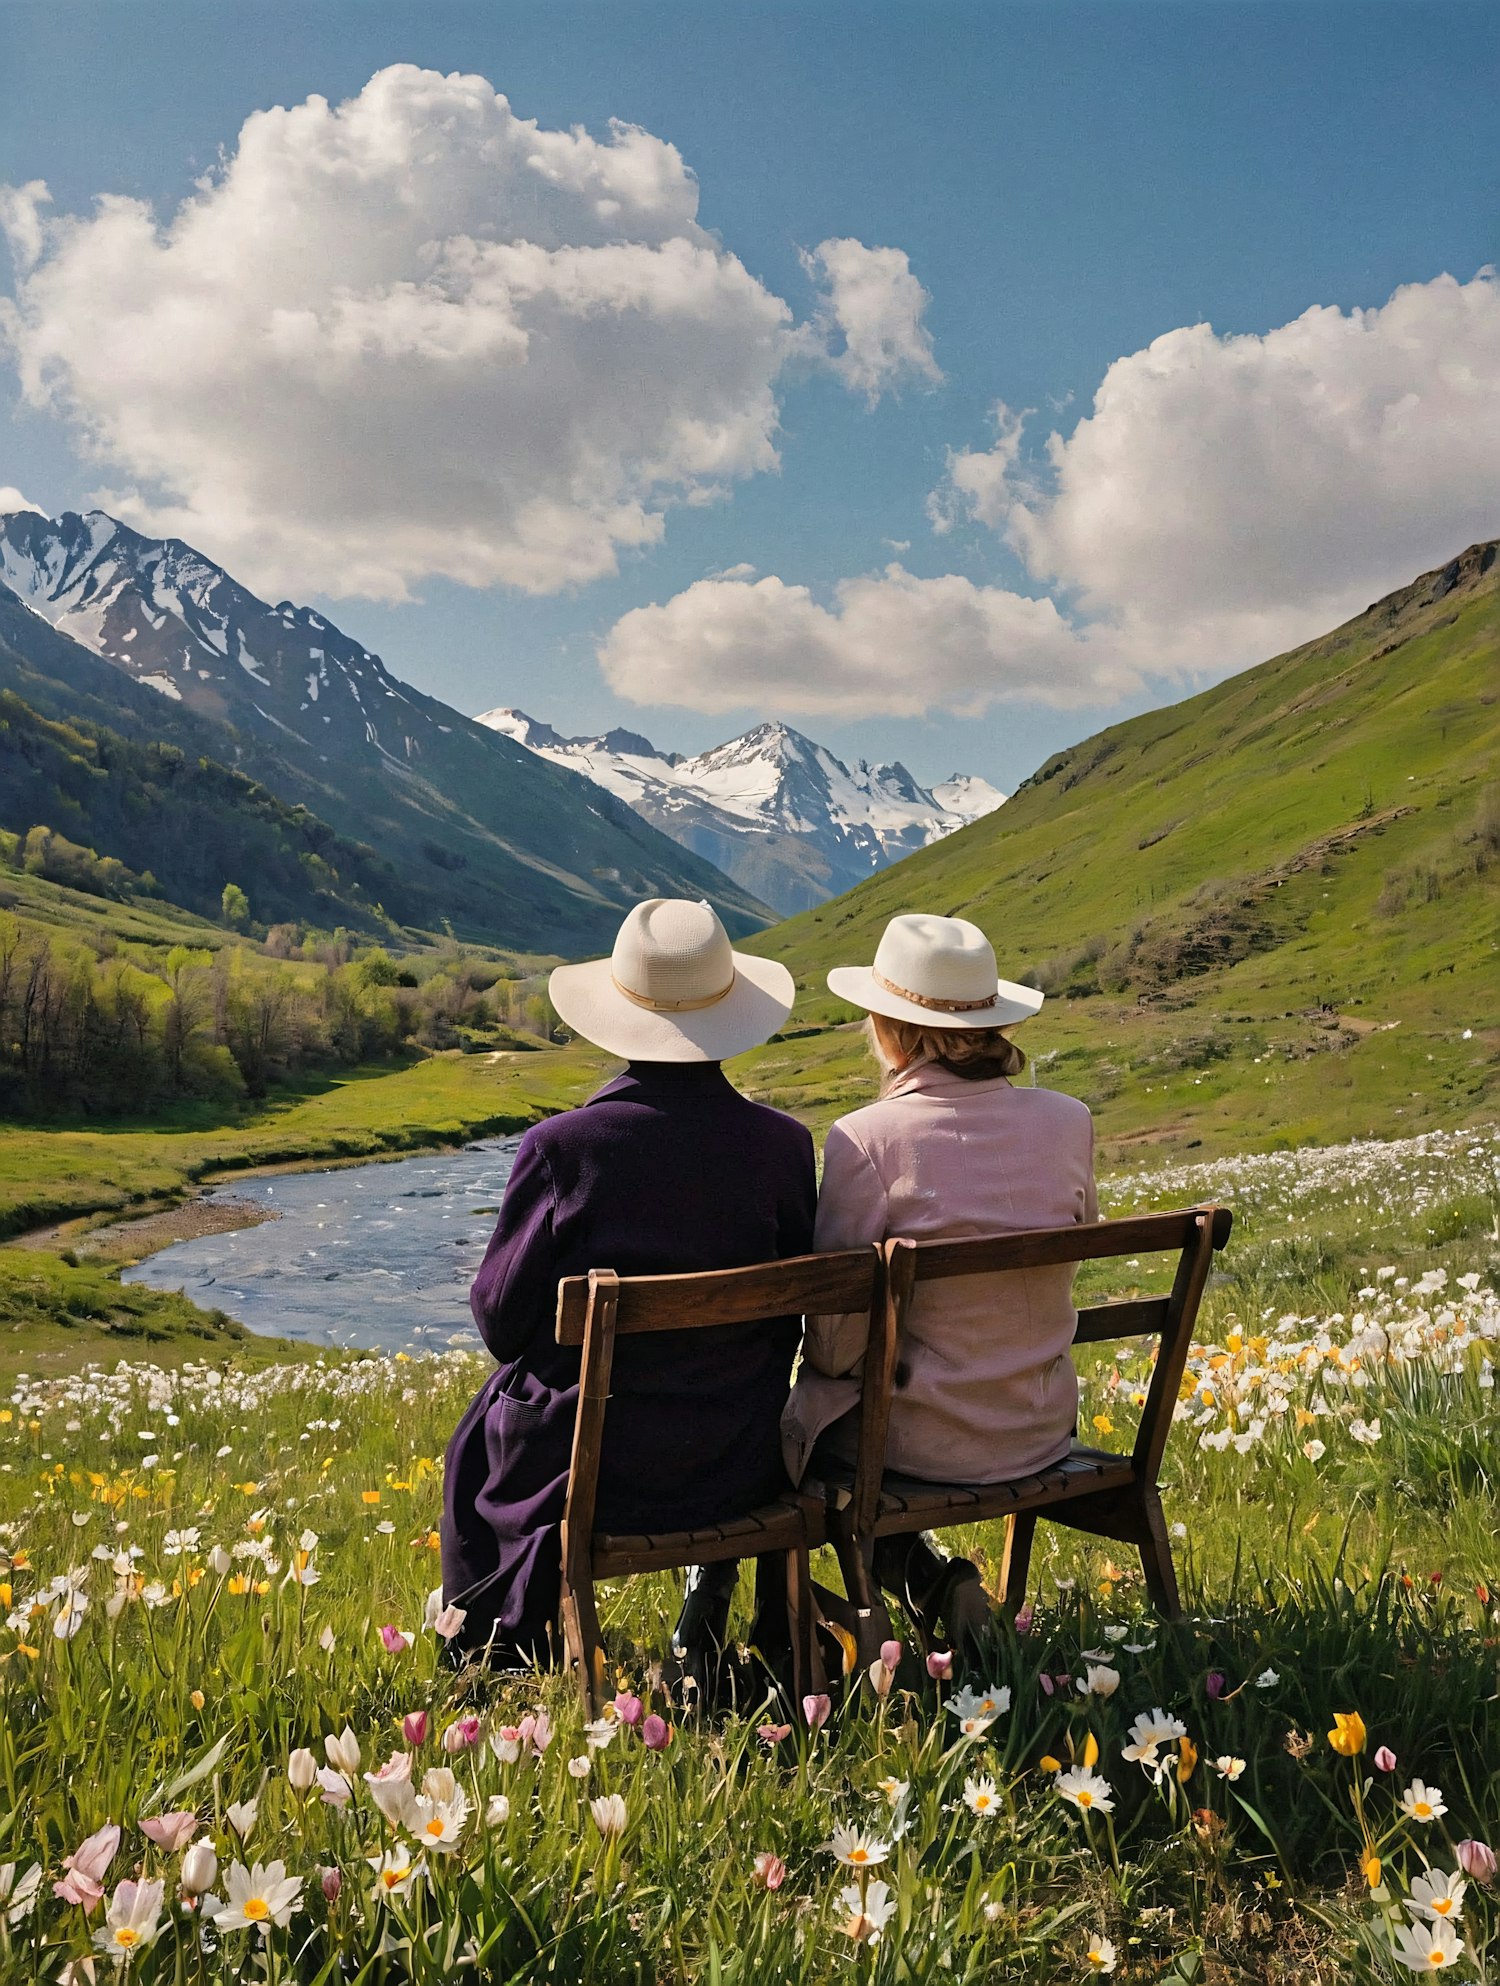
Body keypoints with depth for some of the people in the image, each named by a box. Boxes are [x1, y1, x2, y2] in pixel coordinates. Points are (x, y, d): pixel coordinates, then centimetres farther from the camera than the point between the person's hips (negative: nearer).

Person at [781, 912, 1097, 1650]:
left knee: (785, 1409, 25)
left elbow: (838, 1335, -15)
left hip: (926, 1439, -5)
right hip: (1046, 1427, 6)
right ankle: (937, 1586, 23)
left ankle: (921, 1577, 13)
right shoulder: (1068, 1121, -6)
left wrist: (827, 1363, 8)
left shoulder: (867, 1139, -20)